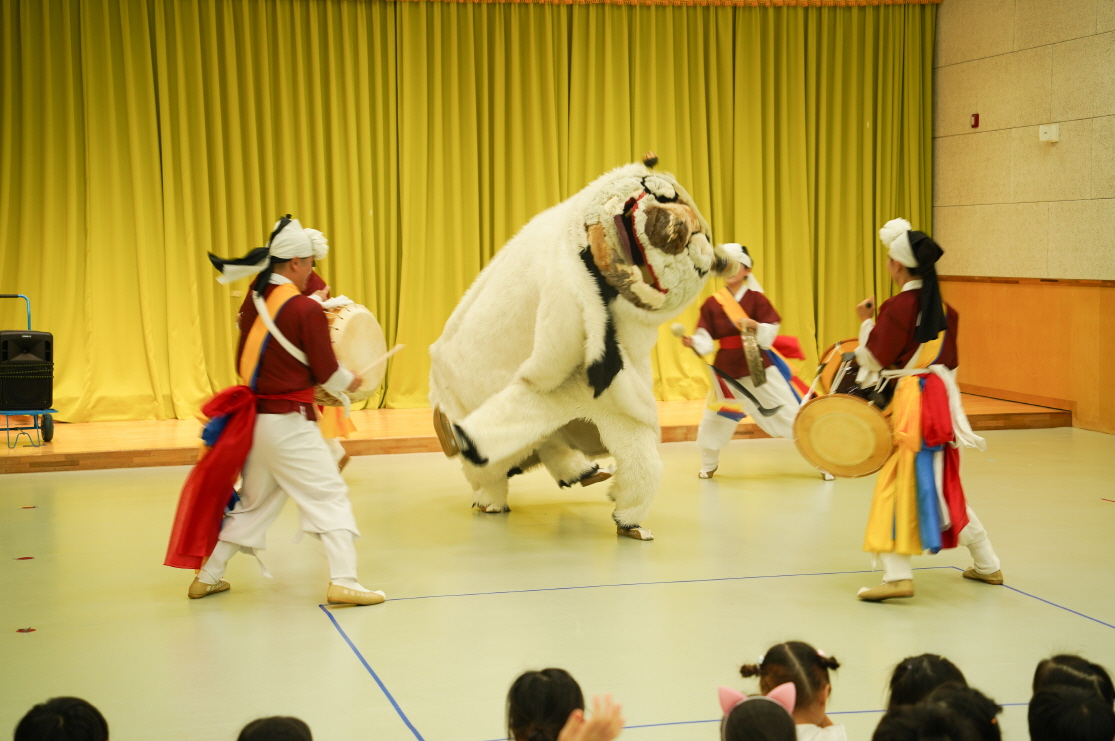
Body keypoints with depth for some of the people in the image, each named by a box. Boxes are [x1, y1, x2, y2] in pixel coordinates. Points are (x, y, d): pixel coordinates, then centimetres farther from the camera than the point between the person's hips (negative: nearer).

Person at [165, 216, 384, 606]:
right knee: (330, 494, -2)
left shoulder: (253, 302, 5)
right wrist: (350, 381, 11)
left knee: (254, 500, 20)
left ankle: (207, 577, 26)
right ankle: (343, 581, -11)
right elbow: (327, 372, -9)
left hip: (256, 414, 7)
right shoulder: (305, 310, -15)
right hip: (288, 422, -7)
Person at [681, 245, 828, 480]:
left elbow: (770, 335, -11)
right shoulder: (711, 304, -3)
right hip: (726, 369, 2)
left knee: (792, 414, 1)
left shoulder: (756, 299, -8)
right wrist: (692, 342, -27)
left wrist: (755, 326, -30)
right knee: (714, 418, 11)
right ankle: (709, 464, 37)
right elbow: (706, 342, -7)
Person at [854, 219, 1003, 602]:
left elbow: (874, 360, -11)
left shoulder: (898, 307, -15)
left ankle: (898, 577, -14)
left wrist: (866, 322, 2)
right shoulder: (943, 308, 9)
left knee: (899, 486, -7)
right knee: (942, 485, 19)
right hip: (941, 397, 8)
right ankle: (987, 565, 27)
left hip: (912, 404, -8)